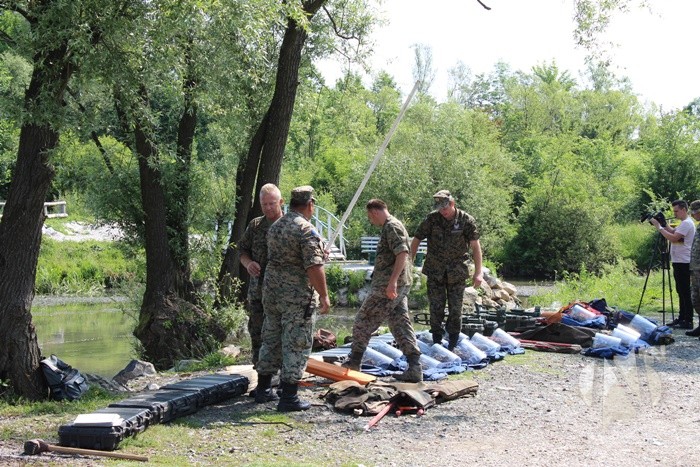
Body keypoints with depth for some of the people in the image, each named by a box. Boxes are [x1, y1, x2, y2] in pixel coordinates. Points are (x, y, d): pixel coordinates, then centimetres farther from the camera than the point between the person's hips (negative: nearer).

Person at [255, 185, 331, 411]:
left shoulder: (275, 227, 9)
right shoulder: (306, 230, -16)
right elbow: (314, 268, -21)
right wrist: (324, 295, -12)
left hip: (271, 292, 8)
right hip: (298, 297, -8)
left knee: (271, 340, 17)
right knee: (296, 345, -2)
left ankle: (263, 389, 25)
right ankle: (289, 397, -1)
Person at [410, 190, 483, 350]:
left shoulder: (466, 220, -7)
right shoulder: (432, 219, -4)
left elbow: (475, 246, -6)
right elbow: (416, 240, 4)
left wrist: (478, 272, -13)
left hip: (457, 273, -1)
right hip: (435, 272, 1)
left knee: (455, 308, 2)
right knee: (436, 307, 2)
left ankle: (452, 344, 12)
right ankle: (436, 342, 12)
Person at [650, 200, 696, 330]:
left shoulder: (687, 223, -15)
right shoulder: (684, 223, 17)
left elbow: (673, 238, -23)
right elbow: (673, 231, 22)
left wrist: (659, 227, -18)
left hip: (683, 262, -11)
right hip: (679, 262, 11)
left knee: (685, 292, -9)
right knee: (681, 291, 13)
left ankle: (688, 321, -9)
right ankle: (682, 318, 19)